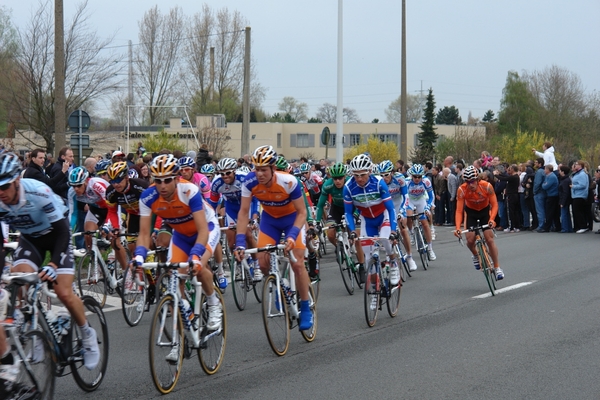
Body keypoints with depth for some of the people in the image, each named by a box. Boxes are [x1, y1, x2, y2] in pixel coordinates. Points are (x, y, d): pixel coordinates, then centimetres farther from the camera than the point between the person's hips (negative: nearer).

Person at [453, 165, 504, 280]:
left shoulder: (487, 186, -31)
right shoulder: (462, 190, -29)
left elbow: (494, 205, -24)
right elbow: (459, 211, -28)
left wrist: (491, 219, -42)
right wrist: (457, 227, -41)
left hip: (485, 211, -1)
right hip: (471, 212, 1)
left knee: (490, 239, -12)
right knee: (470, 240, -12)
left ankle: (497, 268, -1)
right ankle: (476, 255, 23)